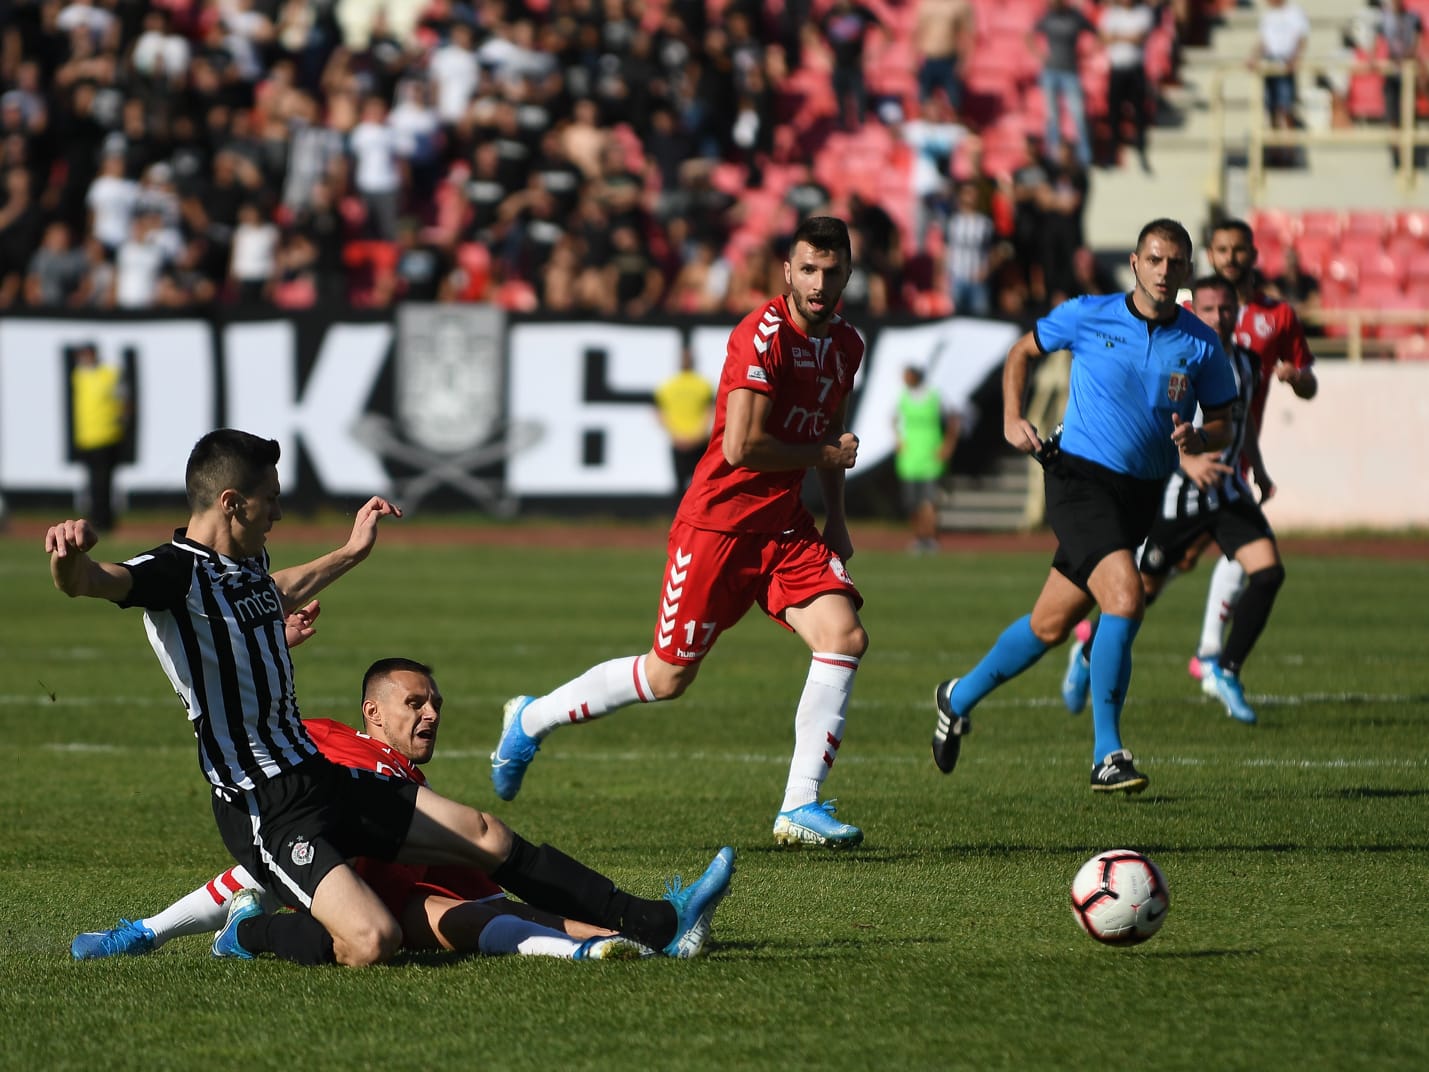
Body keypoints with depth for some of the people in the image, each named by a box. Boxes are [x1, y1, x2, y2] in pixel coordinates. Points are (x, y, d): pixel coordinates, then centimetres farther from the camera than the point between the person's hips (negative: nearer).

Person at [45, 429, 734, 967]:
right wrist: (72, 556, -60)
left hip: (319, 776, 10)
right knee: (373, 941, -29)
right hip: (264, 810, -10)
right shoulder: (173, 573, -16)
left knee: (485, 835, 13)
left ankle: (658, 926, 22)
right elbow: (90, 584, -37)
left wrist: (351, 552, 49)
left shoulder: (245, 562, 13)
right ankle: (255, 935, 0)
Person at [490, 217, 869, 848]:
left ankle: (800, 808, -10)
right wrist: (827, 454, -13)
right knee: (668, 676, 0)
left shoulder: (845, 345, 8)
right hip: (719, 522, -7)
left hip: (785, 525, 7)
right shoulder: (762, 335, -19)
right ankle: (531, 720, 24)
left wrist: (836, 517, 18)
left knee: (845, 635, -15)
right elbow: (741, 447, -26)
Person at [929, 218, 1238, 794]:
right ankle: (1107, 755, -16)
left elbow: (1222, 424, 9)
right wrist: (1011, 419, -1)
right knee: (1125, 599, -25)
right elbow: (1023, 351, 12)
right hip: (1081, 480, -4)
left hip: (1141, 496, 4)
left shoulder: (1200, 344, 1)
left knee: (1050, 626, 10)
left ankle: (959, 698, 35)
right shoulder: (1087, 316, -4)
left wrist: (1196, 439, -14)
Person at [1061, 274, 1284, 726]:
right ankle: (1086, 654, 33)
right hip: (1177, 494, -5)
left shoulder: (1247, 363, 5)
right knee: (1142, 590, 4)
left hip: (1229, 492, 5)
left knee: (1268, 571, -16)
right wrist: (1188, 461, -37)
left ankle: (1226, 671, -3)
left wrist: (1257, 468, 25)